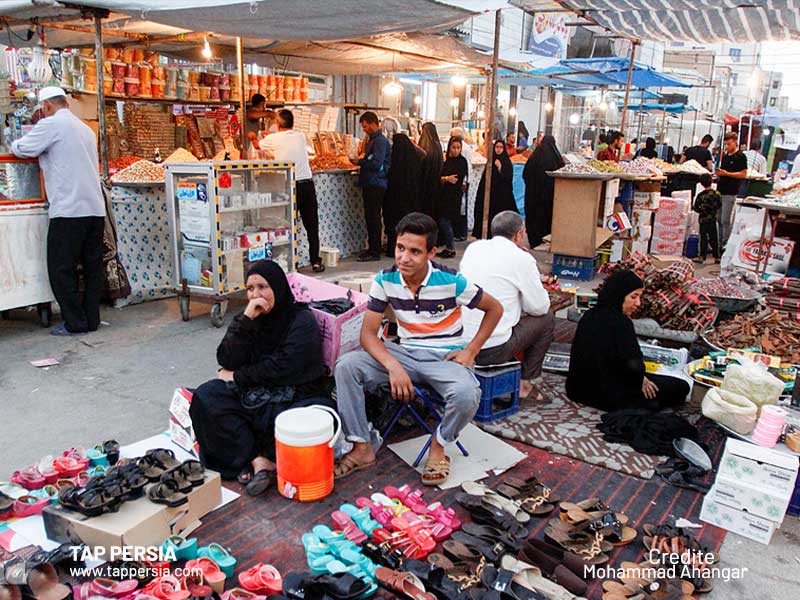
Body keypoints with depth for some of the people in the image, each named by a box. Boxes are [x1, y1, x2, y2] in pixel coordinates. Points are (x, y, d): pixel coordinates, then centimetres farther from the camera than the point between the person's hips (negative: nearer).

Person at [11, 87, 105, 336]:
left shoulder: (51, 124, -4)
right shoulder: (85, 128, 19)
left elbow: (22, 149, 0)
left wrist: (14, 144, 21)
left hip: (68, 210, -7)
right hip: (96, 209, 8)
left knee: (61, 269, 1)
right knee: (92, 267, 9)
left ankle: (75, 323, 3)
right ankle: (91, 319, 14)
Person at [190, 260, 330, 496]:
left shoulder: (302, 321, -8)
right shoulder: (248, 318, 9)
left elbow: (281, 369, -15)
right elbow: (227, 361, -3)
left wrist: (237, 377, -5)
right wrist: (246, 321, -14)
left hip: (293, 395, -5)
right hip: (252, 392, 5)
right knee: (205, 397, -17)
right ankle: (259, 460, -22)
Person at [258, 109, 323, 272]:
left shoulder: (274, 139, -3)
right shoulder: (301, 136, 5)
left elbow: (258, 145, 17)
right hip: (307, 184, 3)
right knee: (312, 226, 9)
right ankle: (316, 262, 11)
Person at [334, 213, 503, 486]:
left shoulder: (451, 282, -16)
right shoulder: (385, 280, -8)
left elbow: (495, 309, -1)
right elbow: (368, 333, -8)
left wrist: (471, 351, -9)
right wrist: (393, 366, -26)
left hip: (445, 358, -3)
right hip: (404, 353, 3)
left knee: (467, 395, -35)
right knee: (346, 366, -19)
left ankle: (439, 446, -1)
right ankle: (361, 448, -6)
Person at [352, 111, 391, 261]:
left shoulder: (380, 141, -13)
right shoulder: (371, 139, 18)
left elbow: (377, 163, -22)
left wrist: (360, 162, -11)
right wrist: (361, 158, 5)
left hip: (376, 185, -10)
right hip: (369, 184, 10)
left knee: (373, 217, -6)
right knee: (370, 217, 13)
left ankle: (375, 252, -1)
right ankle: (372, 248, 20)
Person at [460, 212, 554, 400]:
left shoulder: (473, 248, 7)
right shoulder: (522, 259, -10)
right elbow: (540, 307, -3)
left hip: (458, 340, 7)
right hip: (491, 351, -7)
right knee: (546, 319, 14)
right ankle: (523, 383, 19)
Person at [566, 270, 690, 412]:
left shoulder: (589, 316, 3)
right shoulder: (621, 323, -21)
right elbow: (632, 364, -27)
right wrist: (641, 380, -5)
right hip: (608, 397, -8)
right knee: (680, 387, 1)